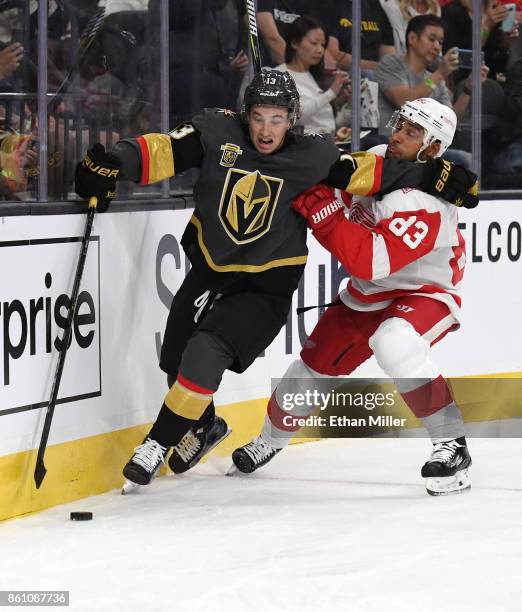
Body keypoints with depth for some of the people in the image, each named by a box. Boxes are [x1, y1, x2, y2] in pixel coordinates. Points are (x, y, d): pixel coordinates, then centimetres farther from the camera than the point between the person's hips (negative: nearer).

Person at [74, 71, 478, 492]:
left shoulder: (312, 158, -11)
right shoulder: (218, 133, -12)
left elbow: (365, 172, -3)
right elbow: (163, 152, -17)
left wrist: (433, 177, -7)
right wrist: (112, 165, -33)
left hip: (265, 287, -4)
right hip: (209, 268, 4)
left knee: (205, 355, -22)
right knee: (175, 359, 14)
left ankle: (158, 444, -6)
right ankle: (205, 427, 45)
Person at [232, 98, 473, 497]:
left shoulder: (425, 204, -32)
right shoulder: (376, 158, -7)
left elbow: (372, 261, -39)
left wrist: (324, 214, -39)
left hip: (425, 295, -8)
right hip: (368, 294, 8)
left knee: (393, 343, -38)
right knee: (317, 360, 12)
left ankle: (452, 446, -29)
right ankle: (272, 439, 39)